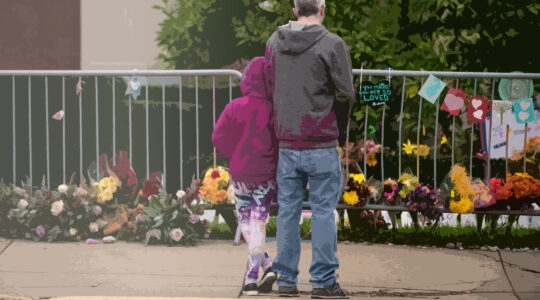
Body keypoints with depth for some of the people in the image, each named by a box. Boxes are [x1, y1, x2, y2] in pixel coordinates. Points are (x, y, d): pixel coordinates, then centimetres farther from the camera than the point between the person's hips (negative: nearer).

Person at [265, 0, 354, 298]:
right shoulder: (332, 44, -10)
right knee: (323, 210, 0)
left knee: (288, 209, 9)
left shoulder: (274, 42, 6)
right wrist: (341, 132, 9)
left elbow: (269, 89, 9)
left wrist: (281, 131, 14)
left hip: (286, 142, 4)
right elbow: (346, 94, -7)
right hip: (322, 144, -4)